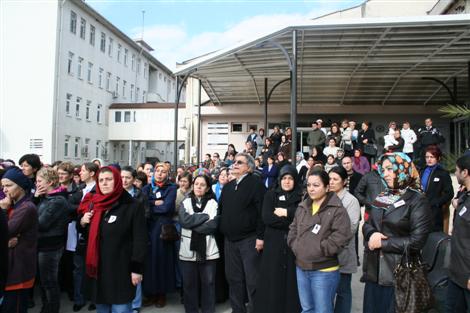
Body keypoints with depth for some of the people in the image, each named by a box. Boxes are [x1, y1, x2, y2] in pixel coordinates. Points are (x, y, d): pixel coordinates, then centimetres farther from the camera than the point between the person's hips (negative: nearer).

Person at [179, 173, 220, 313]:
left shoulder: (213, 203, 2)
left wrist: (193, 225, -11)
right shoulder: (185, 203, 6)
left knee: (208, 283, 8)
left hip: (208, 250, -1)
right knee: (189, 284, 9)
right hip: (188, 250, 1)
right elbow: (184, 221, -12)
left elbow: (213, 224, -11)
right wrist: (205, 216, -12)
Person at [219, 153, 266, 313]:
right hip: (230, 239, 7)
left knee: (252, 279, 0)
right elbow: (221, 210, 20)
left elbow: (262, 211, -15)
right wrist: (222, 231, 15)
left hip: (249, 239, -7)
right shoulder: (228, 187, 15)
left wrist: (260, 236, -18)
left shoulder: (255, 183, -8)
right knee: (234, 277, 14)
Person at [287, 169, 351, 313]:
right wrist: (295, 246, 1)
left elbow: (341, 235, -21)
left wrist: (320, 249, -19)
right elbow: (293, 229, 16)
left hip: (324, 271, -6)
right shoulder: (302, 207, 10)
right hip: (301, 268, 6)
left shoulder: (336, 209, -13)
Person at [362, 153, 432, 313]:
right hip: (374, 270, 6)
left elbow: (416, 242, -17)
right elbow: (367, 224, 12)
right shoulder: (382, 197, 9)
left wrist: (382, 242, -14)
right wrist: (372, 234, -11)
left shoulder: (417, 201, -10)